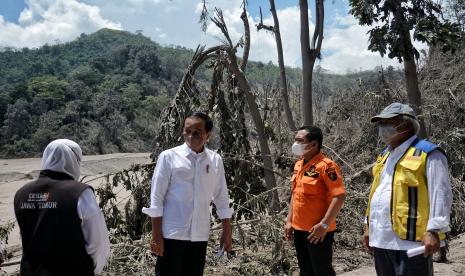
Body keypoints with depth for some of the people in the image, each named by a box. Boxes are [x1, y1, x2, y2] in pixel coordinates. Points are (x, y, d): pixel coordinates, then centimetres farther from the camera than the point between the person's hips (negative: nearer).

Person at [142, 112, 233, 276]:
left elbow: (221, 198, 11)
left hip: (200, 235, 4)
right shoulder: (169, 157, -6)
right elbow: (156, 198, -6)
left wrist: (227, 231, 10)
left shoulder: (215, 160, 4)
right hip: (172, 234, -3)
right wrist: (156, 235, -8)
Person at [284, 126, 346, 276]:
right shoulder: (298, 165, 9)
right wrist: (289, 221, 14)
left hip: (318, 231, -8)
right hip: (299, 229, 8)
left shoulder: (326, 165, -16)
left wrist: (324, 224, -23)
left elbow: (339, 196, -21)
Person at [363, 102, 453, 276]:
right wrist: (369, 227, 20)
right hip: (381, 239, 8)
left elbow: (440, 195, -13)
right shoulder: (384, 156, 18)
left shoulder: (428, 154, -7)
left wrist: (434, 230, -19)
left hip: (409, 240, -8)